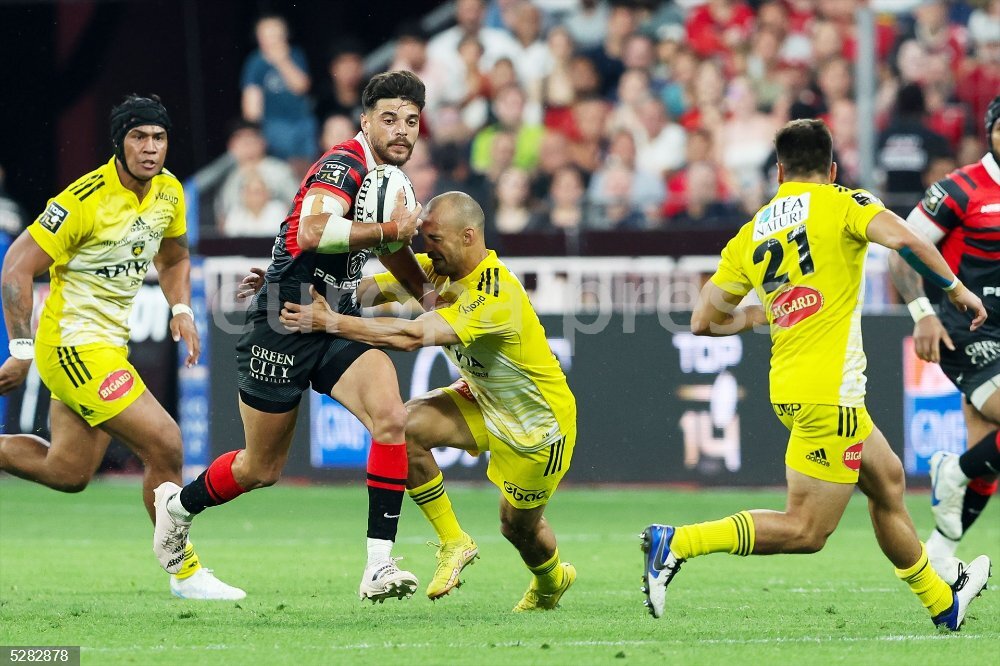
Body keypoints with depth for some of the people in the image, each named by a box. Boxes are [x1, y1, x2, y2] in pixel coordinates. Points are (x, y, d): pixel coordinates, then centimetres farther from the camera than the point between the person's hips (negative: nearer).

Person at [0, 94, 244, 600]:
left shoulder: (169, 191, 2)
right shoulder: (86, 199, -21)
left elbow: (172, 258, 22)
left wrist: (181, 308, 3)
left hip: (109, 344, 9)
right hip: (73, 344, -9)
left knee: (68, 472, 16)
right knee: (163, 444, -14)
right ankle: (185, 572, -1)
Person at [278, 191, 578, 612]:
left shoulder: (496, 295, -36)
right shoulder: (435, 269, -10)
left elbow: (413, 336, -44)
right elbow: (370, 289, -16)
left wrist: (332, 322, -47)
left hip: (538, 418, -7)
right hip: (482, 400, 7)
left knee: (518, 527, 7)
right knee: (407, 425, -20)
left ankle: (552, 581, 46)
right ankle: (453, 544, -4)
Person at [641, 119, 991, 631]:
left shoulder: (751, 235, 11)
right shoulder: (841, 203, -3)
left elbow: (703, 321, 11)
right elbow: (903, 240, -19)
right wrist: (957, 289, -5)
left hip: (787, 387, 8)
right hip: (829, 390, -8)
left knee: (887, 480, 23)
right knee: (806, 530, -7)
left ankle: (943, 603, 34)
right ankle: (677, 543, -17)